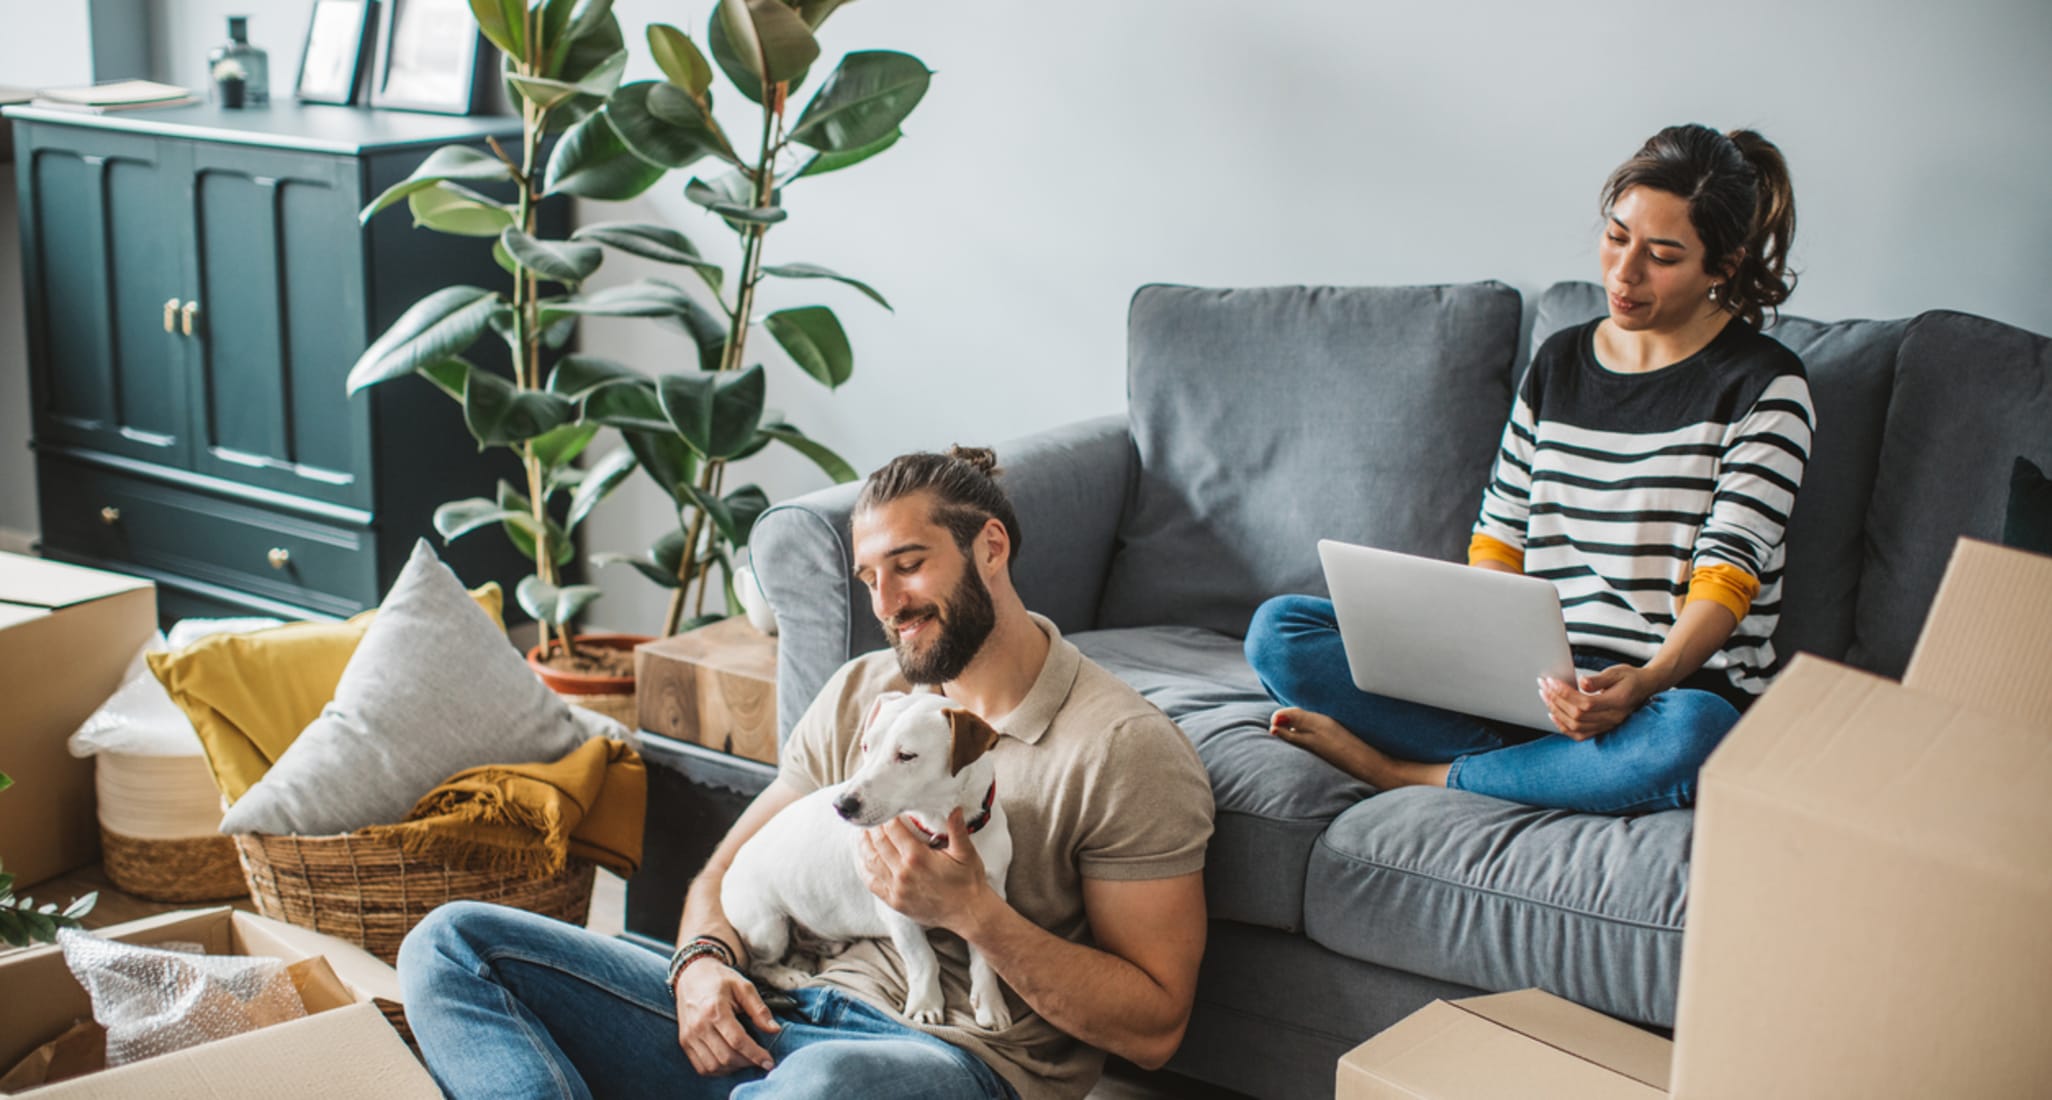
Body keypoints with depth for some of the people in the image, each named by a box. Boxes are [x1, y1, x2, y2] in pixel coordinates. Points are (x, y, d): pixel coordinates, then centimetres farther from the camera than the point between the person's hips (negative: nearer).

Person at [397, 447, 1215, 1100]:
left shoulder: (1125, 748, -5)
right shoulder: (860, 693, 16)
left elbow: (1153, 1028, -7)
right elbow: (728, 871, 20)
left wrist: (971, 911, -17)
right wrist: (704, 958, -5)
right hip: (783, 1018, 7)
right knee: (452, 944, -6)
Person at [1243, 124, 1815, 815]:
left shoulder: (1766, 388, -3)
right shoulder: (1558, 362, 13)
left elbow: (1725, 580, -12)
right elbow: (1500, 539, 12)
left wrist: (1643, 683, -31)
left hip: (1677, 686, -4)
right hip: (1536, 676, 4)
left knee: (1692, 736, -43)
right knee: (1278, 629, -10)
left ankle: (1414, 776, -20)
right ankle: (1554, 767, -22)